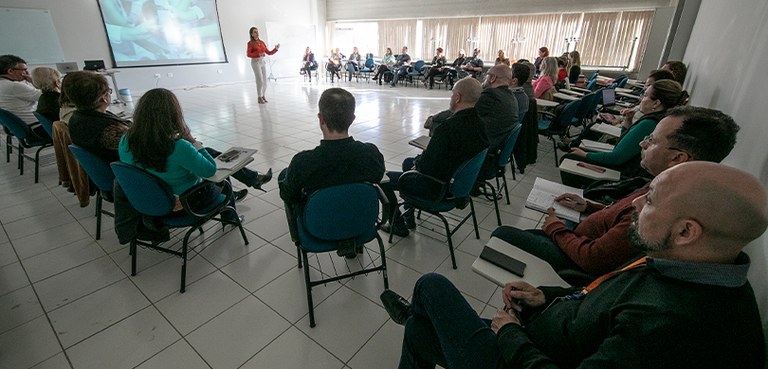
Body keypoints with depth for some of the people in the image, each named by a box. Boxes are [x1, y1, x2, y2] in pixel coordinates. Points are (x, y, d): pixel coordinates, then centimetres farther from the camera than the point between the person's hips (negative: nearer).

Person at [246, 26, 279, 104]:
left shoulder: (262, 42, 12)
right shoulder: (250, 43, -4)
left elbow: (269, 52, 12)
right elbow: (248, 54, -13)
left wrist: (276, 49, -2)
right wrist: (258, 54, -26)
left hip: (263, 62, 6)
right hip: (255, 62, -6)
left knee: (265, 80, 5)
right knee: (260, 80, -10)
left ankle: (263, 96, 17)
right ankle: (260, 98, -2)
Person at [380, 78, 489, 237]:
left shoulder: (448, 128, -31)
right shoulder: (480, 124, -4)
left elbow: (426, 166, -26)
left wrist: (417, 163, -2)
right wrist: (419, 161, 6)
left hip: (438, 187, -9)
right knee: (408, 162, 29)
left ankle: (398, 226, 18)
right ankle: (409, 217, 36)